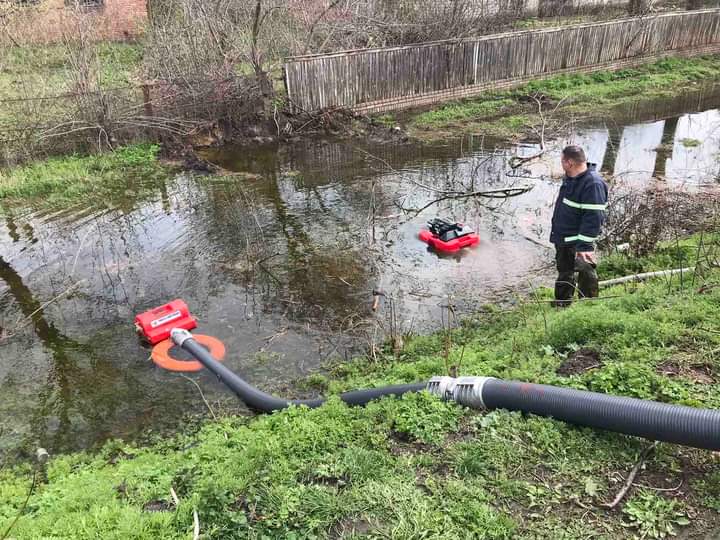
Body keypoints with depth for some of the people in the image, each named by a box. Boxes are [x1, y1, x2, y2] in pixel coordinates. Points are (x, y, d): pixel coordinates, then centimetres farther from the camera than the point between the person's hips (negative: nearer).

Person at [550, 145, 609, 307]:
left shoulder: (593, 183, -24)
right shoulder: (570, 178, 6)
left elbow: (593, 218, -27)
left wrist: (584, 245, -28)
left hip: (578, 244, -10)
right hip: (562, 239, 10)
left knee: (586, 274, 1)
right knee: (564, 274, 22)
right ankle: (561, 304, 36)